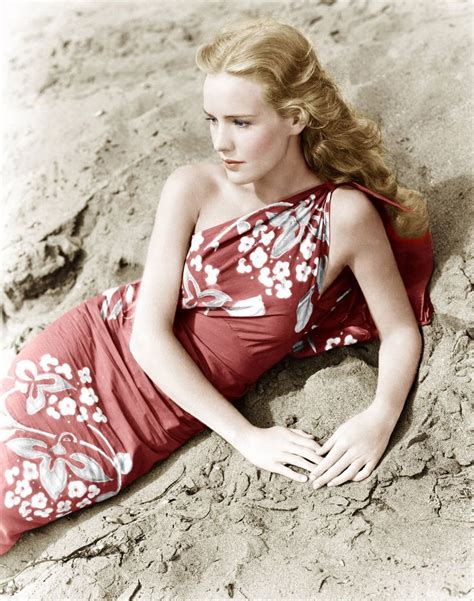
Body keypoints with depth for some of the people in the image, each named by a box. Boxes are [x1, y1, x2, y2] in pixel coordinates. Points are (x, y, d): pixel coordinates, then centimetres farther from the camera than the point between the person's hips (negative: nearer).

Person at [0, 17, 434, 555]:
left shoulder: (344, 215, -13)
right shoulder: (193, 189, -11)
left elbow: (401, 331, -2)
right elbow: (149, 333, -14)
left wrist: (380, 418, -21)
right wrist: (245, 435, -18)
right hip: (93, 347, 1)